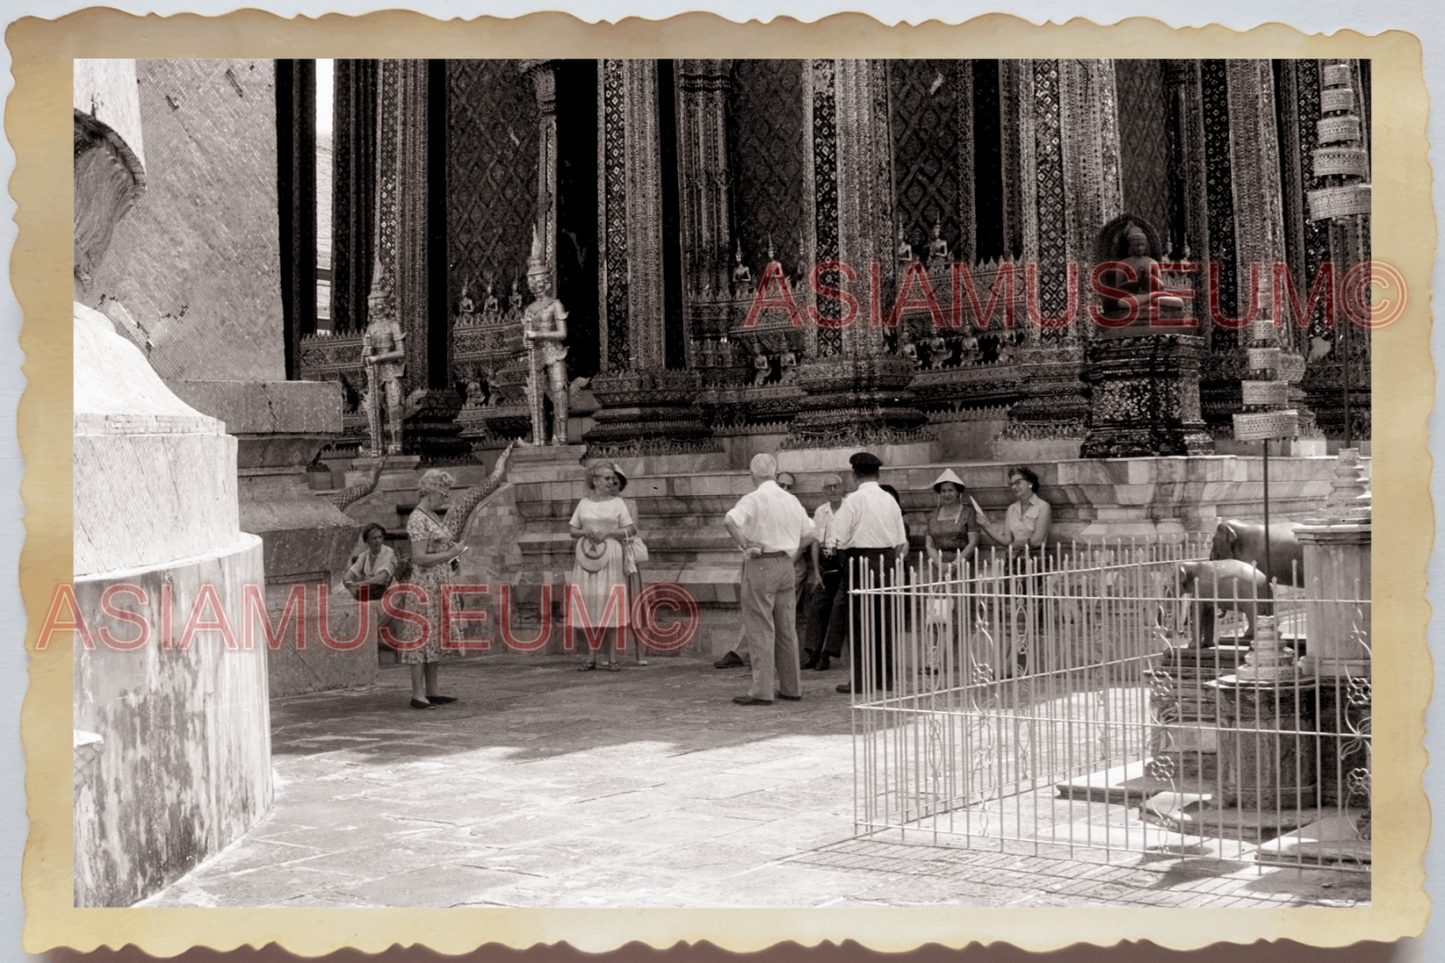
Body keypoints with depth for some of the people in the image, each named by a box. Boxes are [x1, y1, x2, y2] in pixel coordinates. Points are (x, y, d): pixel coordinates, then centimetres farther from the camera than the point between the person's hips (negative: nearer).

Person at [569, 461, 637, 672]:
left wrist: (607, 533, -12)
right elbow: (572, 530, 13)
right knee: (587, 607, 0)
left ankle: (612, 657, -2)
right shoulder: (584, 503, 11)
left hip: (610, 559, -2)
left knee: (610, 607, -6)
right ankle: (591, 656, 5)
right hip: (586, 559, 2)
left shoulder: (618, 503, 5)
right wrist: (584, 532, -8)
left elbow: (630, 530, 1)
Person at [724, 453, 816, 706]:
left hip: (760, 565, -7)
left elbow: (729, 520, -27)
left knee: (760, 630, -4)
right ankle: (791, 687, 17)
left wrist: (745, 545, -17)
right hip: (785, 565, 7)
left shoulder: (754, 499, -10)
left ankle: (762, 691, -5)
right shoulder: (791, 500, 11)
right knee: (786, 629, 12)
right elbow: (808, 534, 18)